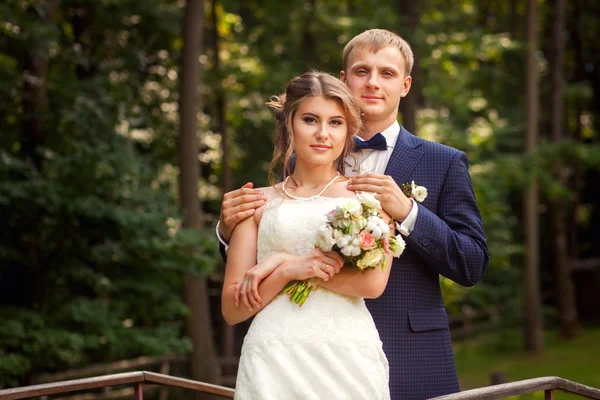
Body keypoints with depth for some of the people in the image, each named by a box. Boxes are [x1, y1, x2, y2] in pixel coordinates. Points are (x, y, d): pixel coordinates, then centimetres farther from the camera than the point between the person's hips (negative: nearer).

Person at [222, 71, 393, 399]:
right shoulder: (260, 202, 8)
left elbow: (373, 282, -9)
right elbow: (232, 309, 4)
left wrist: (280, 262, -7)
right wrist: (290, 271, -12)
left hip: (349, 359, 0)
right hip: (274, 361, 0)